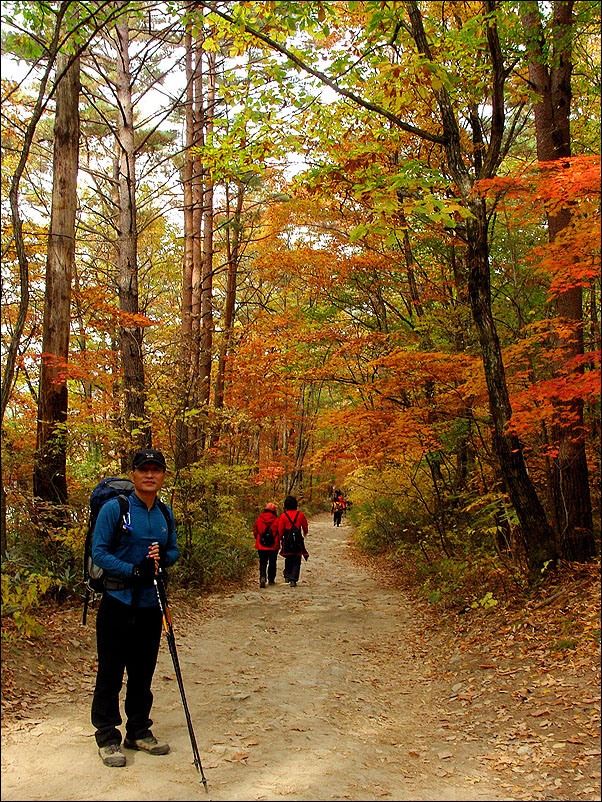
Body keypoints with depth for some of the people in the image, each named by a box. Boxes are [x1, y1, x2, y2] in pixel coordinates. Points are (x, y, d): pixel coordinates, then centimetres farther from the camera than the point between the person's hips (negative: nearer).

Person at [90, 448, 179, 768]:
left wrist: (163, 557, -7)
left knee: (143, 672, 14)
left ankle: (139, 732, 27)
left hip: (151, 603, 5)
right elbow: (99, 552, -11)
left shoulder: (165, 513, 9)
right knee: (111, 673, 1)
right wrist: (134, 570, -22)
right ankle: (107, 738, 14)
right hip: (118, 601, -5)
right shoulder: (114, 508, -8)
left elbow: (173, 550, 17)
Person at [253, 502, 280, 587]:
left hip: (261, 546, 1)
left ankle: (262, 578, -17)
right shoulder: (276, 520, -5)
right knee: (272, 564, 14)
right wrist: (278, 543, 18)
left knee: (262, 564, 4)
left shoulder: (259, 520, 1)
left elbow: (255, 532, 8)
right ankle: (271, 580, 20)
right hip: (273, 546, -1)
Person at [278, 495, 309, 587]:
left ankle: (287, 576, 18)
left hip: (287, 541, 1)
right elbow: (305, 526, 12)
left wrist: (280, 539, 13)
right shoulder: (300, 514, -3)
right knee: (296, 561, 4)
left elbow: (280, 530, -2)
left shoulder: (283, 516, -5)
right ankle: (293, 580, -3)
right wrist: (305, 533, 33)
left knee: (288, 559, 21)